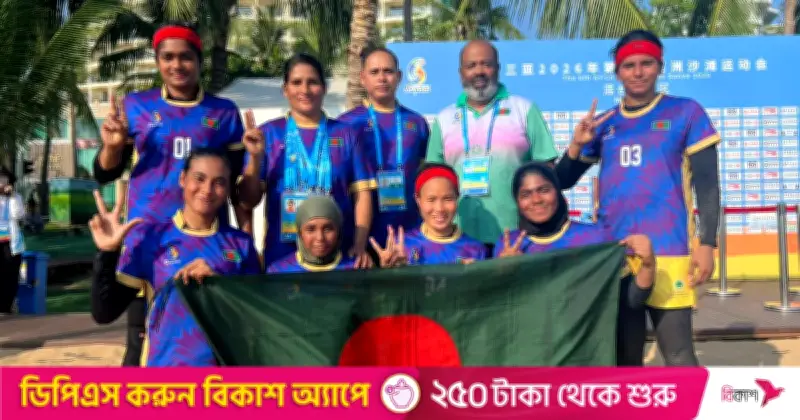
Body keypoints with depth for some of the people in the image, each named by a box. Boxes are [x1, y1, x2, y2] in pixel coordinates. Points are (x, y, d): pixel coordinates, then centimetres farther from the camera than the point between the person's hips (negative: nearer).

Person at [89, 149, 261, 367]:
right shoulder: (149, 236, 0)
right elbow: (105, 313, -1)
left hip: (228, 363, 2)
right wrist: (108, 253, -14)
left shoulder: (241, 244, 5)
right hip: (165, 362, -2)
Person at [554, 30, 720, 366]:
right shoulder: (604, 124, 12)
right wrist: (577, 145, -4)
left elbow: (707, 185, 0)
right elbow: (563, 181, 14)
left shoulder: (686, 113, 2)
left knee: (678, 353, -5)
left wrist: (706, 243, -9)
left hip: (666, 252, -4)